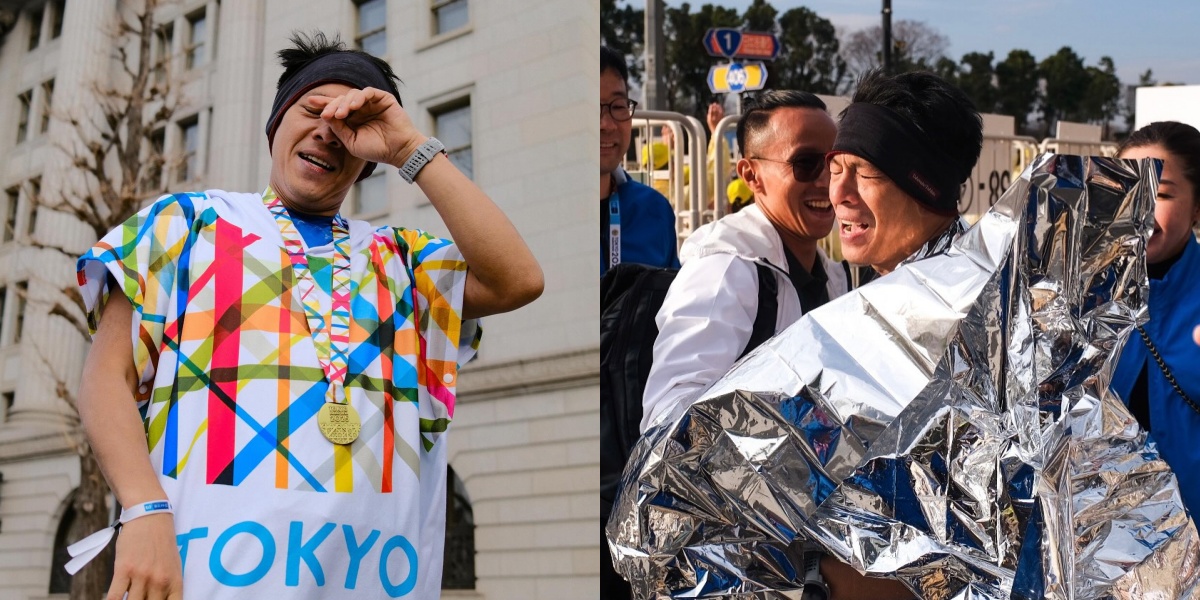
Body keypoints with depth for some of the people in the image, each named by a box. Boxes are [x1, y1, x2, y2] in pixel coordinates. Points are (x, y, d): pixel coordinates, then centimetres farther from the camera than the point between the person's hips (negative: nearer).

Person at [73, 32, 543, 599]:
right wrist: (148, 513, -14)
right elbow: (108, 378, 4)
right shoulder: (187, 220, 13)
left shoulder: (399, 255, 17)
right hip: (214, 554, -2)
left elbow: (518, 281, 0)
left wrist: (412, 149, 3)